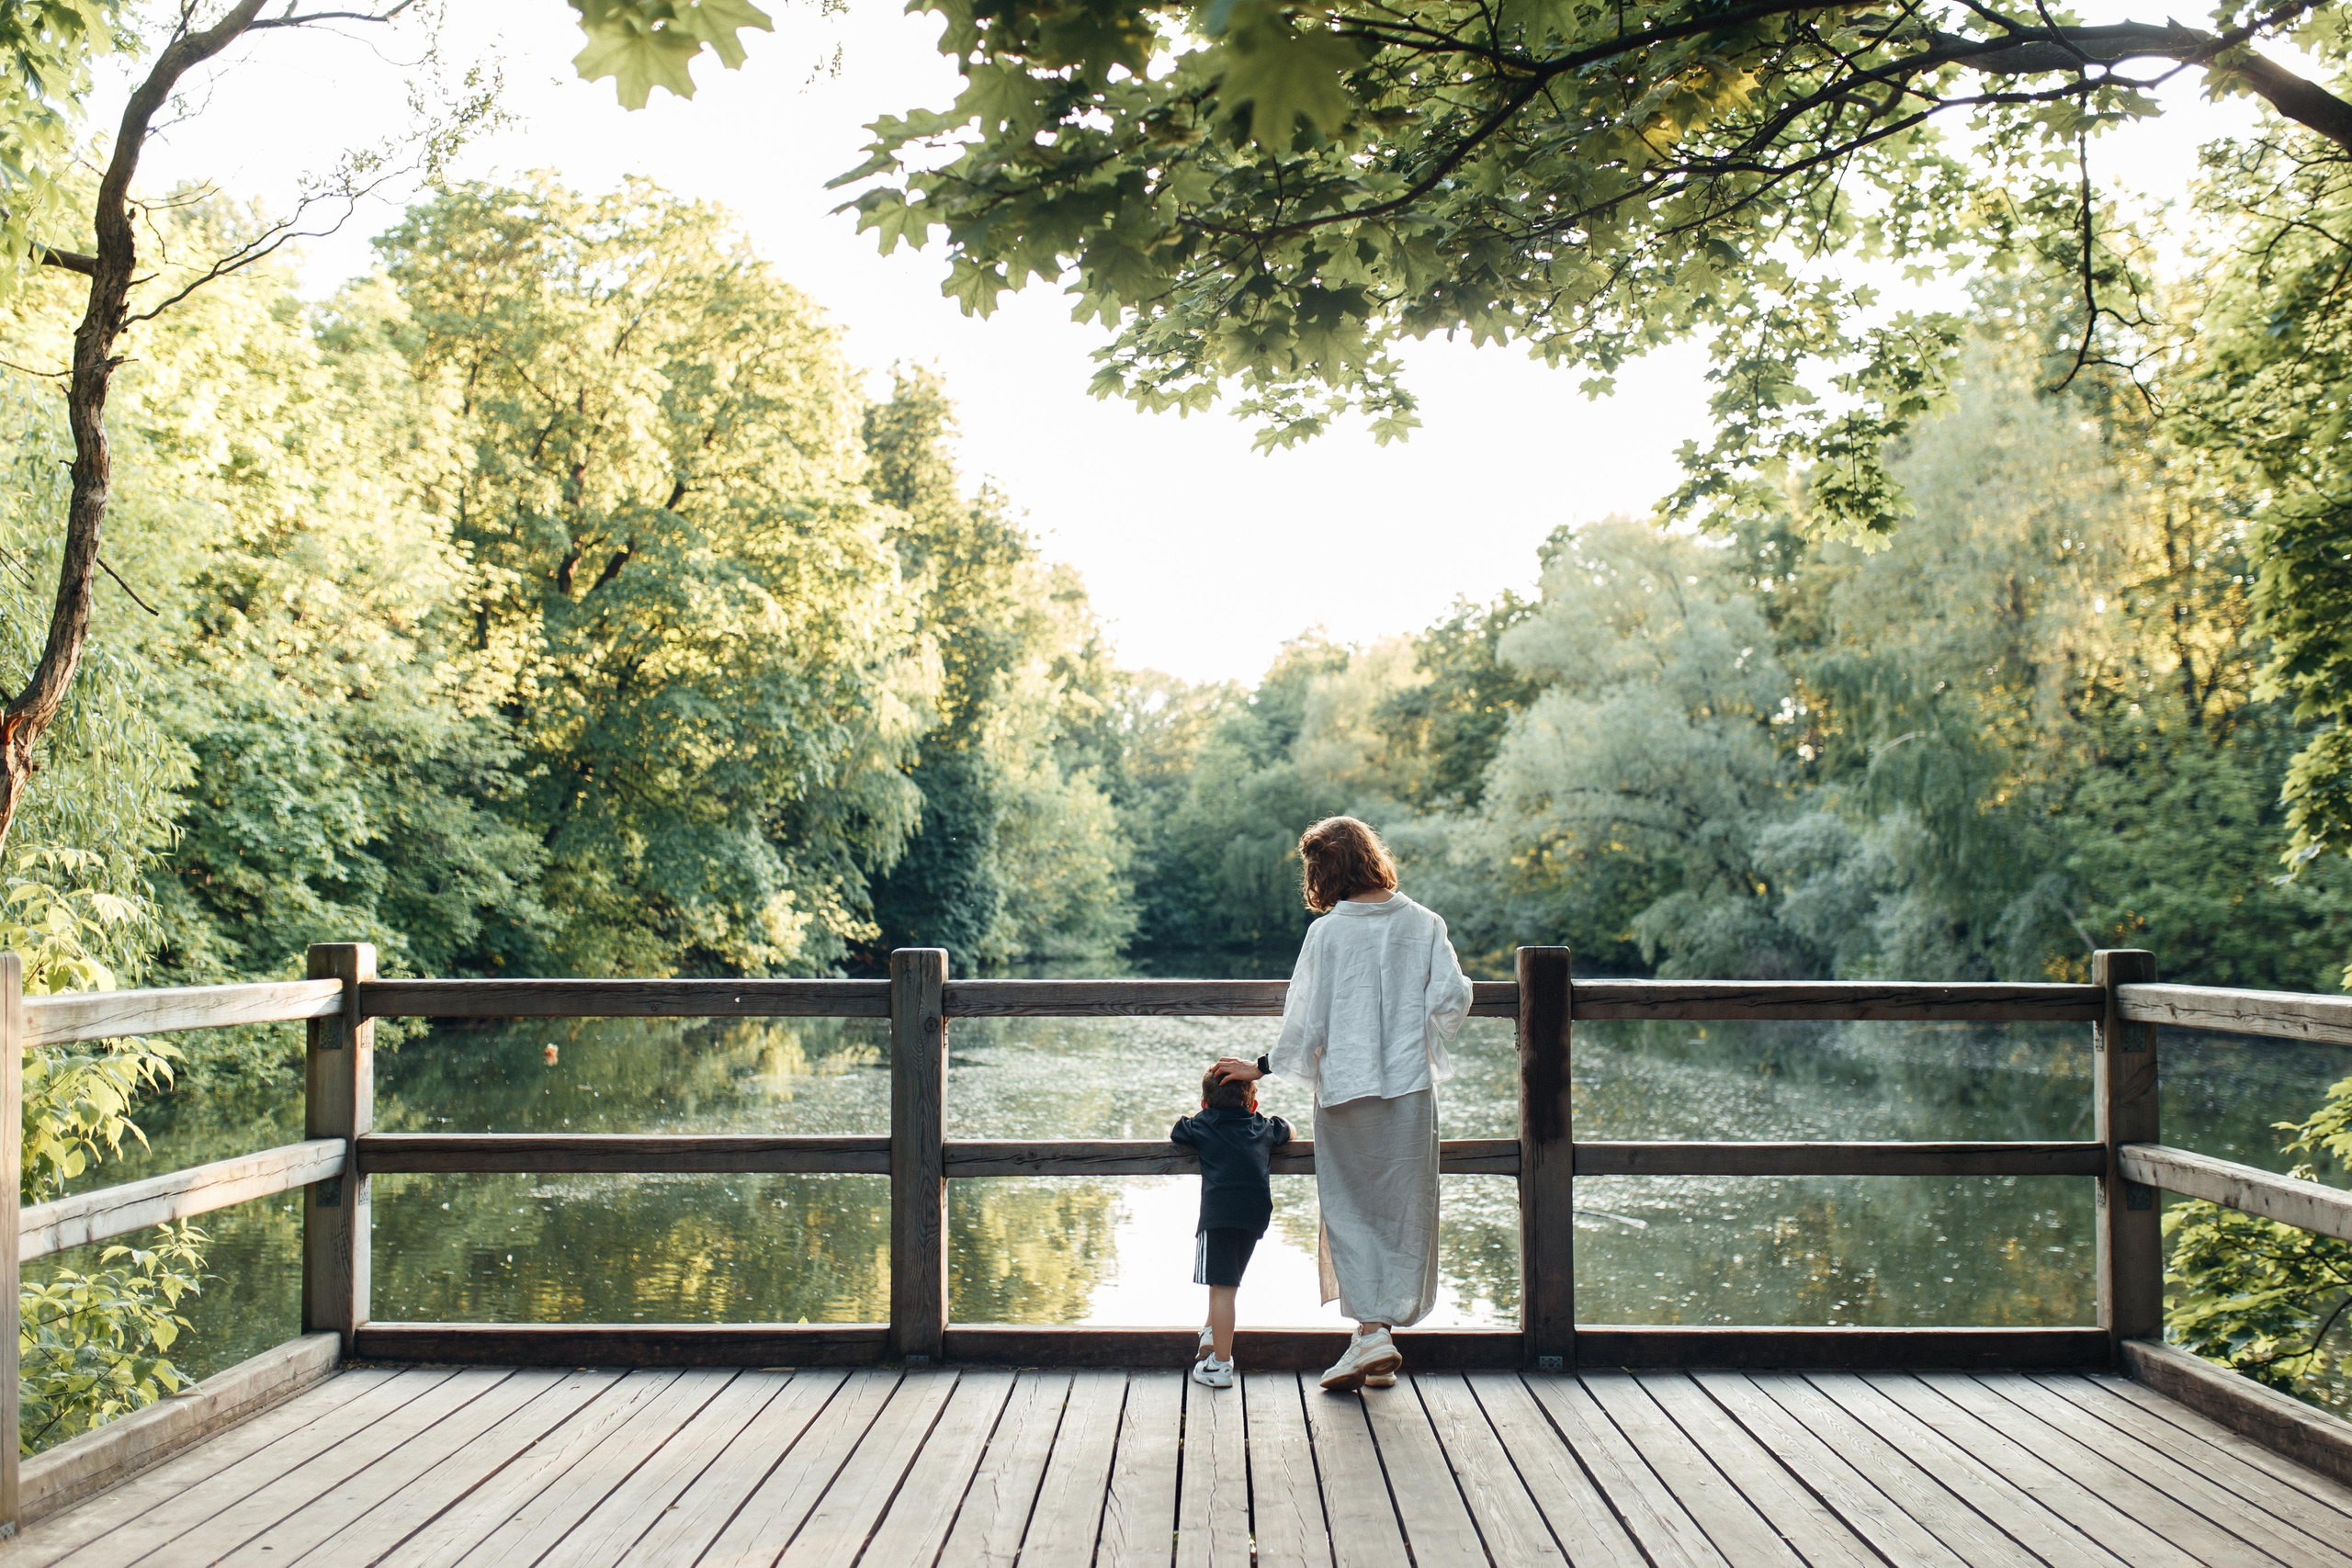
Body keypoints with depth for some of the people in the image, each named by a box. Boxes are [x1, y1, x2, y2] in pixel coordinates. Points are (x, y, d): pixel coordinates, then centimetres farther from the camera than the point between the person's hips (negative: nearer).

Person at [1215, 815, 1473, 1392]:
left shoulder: (1326, 932, -8)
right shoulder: (1425, 923, 0)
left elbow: (1306, 1021, -7)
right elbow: (1452, 1000, -3)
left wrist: (1260, 1068, 6)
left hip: (1346, 1088, -2)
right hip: (1411, 1085, 3)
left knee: (1351, 1208, 7)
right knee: (1402, 1210, 11)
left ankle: (1372, 1331, -4)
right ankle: (1380, 1341, 16)